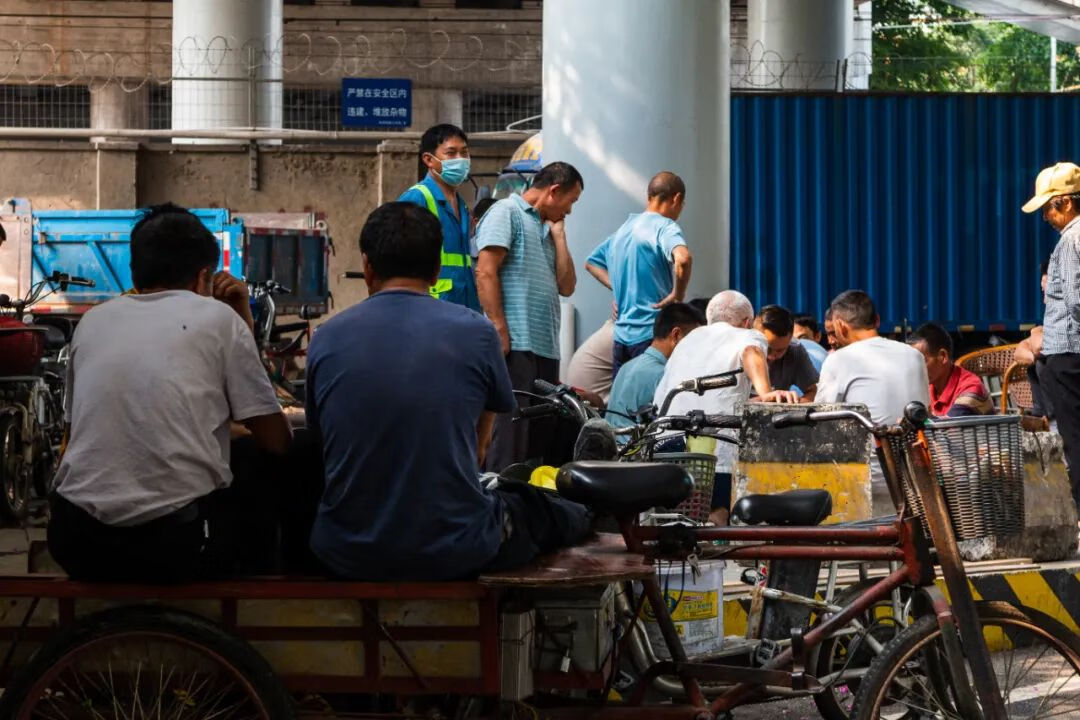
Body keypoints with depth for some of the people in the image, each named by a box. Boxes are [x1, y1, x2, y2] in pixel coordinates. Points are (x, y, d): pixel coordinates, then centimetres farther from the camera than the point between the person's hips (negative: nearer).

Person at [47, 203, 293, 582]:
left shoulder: (93, 321, 14)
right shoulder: (217, 317, 2)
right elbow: (276, 443, 5)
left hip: (76, 541, 4)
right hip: (174, 542, -4)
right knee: (269, 490, 25)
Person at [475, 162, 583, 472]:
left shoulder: (545, 228, 24)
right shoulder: (507, 212, -2)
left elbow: (566, 286, 19)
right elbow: (485, 273, -12)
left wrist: (558, 234, 15)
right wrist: (499, 331, -18)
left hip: (546, 349, 9)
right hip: (515, 345, -9)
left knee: (542, 435, 9)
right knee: (510, 433, -12)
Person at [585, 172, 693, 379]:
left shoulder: (624, 228, 16)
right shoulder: (665, 227, -9)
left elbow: (591, 263, 30)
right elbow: (682, 258, -30)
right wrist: (678, 296, -16)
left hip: (622, 337, 8)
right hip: (652, 334, -8)